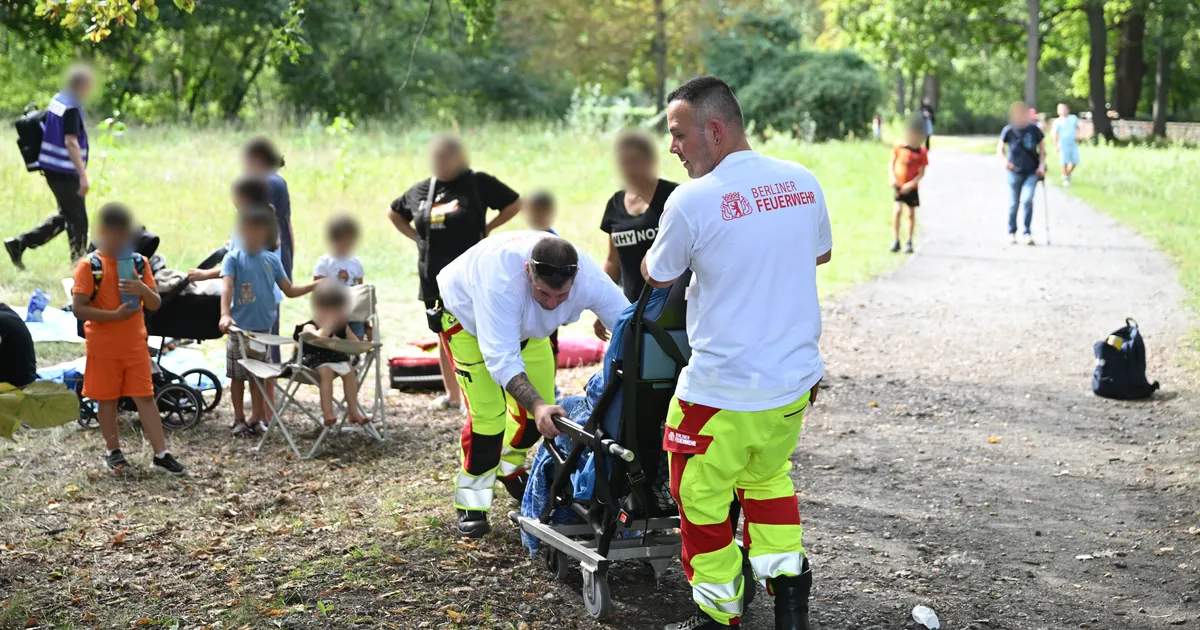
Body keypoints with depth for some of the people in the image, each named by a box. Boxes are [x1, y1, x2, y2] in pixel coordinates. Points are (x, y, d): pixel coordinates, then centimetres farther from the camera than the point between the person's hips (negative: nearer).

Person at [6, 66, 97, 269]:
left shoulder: (57, 100, 11)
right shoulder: (71, 108, -19)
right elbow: (70, 142, -25)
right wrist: (83, 176, -28)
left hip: (52, 168, 10)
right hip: (65, 172, -10)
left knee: (66, 215, 19)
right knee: (77, 220, 2)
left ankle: (20, 243, 14)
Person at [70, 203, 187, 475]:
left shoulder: (139, 262, 3)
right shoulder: (89, 266, -9)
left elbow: (156, 304, 3)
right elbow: (78, 308, -15)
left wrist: (143, 289, -18)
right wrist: (115, 315, -22)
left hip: (135, 344, 3)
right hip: (103, 347, -3)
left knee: (145, 397, 2)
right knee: (107, 399, 8)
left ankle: (161, 454, 3)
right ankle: (113, 450, 24)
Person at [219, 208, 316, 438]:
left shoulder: (272, 260, 7)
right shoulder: (233, 258, -5)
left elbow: (289, 290, 10)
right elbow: (227, 288, -20)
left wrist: (315, 286, -3)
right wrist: (225, 315, -36)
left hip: (263, 328, 3)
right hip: (239, 328, -3)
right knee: (238, 375, 6)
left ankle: (256, 418, 20)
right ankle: (239, 419, 18)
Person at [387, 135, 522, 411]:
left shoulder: (478, 183, -6)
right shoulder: (420, 190, 8)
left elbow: (515, 203, 0)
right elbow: (394, 213, 25)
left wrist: (486, 228, -3)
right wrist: (416, 237, 12)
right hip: (434, 278, 5)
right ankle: (452, 395, 24)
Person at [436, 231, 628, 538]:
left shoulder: (589, 278, -35)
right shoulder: (502, 278, -48)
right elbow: (502, 358, -48)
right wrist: (537, 405, -60)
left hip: (526, 325, 5)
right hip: (467, 316, -5)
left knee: (540, 407, 5)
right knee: (487, 412, -15)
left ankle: (509, 466, 35)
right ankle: (470, 504, 2)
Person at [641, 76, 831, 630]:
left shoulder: (693, 200, -18)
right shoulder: (803, 182, -2)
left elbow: (657, 276, -1)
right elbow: (821, 253, 17)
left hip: (722, 391, -6)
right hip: (795, 377, 6)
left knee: (702, 500, 13)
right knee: (769, 476, 27)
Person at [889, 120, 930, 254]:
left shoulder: (921, 152, -4)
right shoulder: (899, 148, 0)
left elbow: (921, 173, -4)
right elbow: (891, 165, 7)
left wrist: (911, 184, -17)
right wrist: (892, 178, -10)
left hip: (911, 188, 0)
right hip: (898, 186, 0)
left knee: (911, 213, 9)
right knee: (897, 210, -17)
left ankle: (909, 242, 22)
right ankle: (896, 240, -9)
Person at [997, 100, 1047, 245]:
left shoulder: (1034, 129, -7)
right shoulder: (1008, 130, -7)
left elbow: (1042, 147, 5)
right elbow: (1000, 148, 4)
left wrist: (1041, 165, -4)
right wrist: (1005, 160, -14)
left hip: (1032, 172, -1)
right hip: (1014, 172, 1)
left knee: (1027, 200, -16)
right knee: (1013, 203, 7)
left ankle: (1028, 233, -5)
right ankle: (1012, 232, 24)